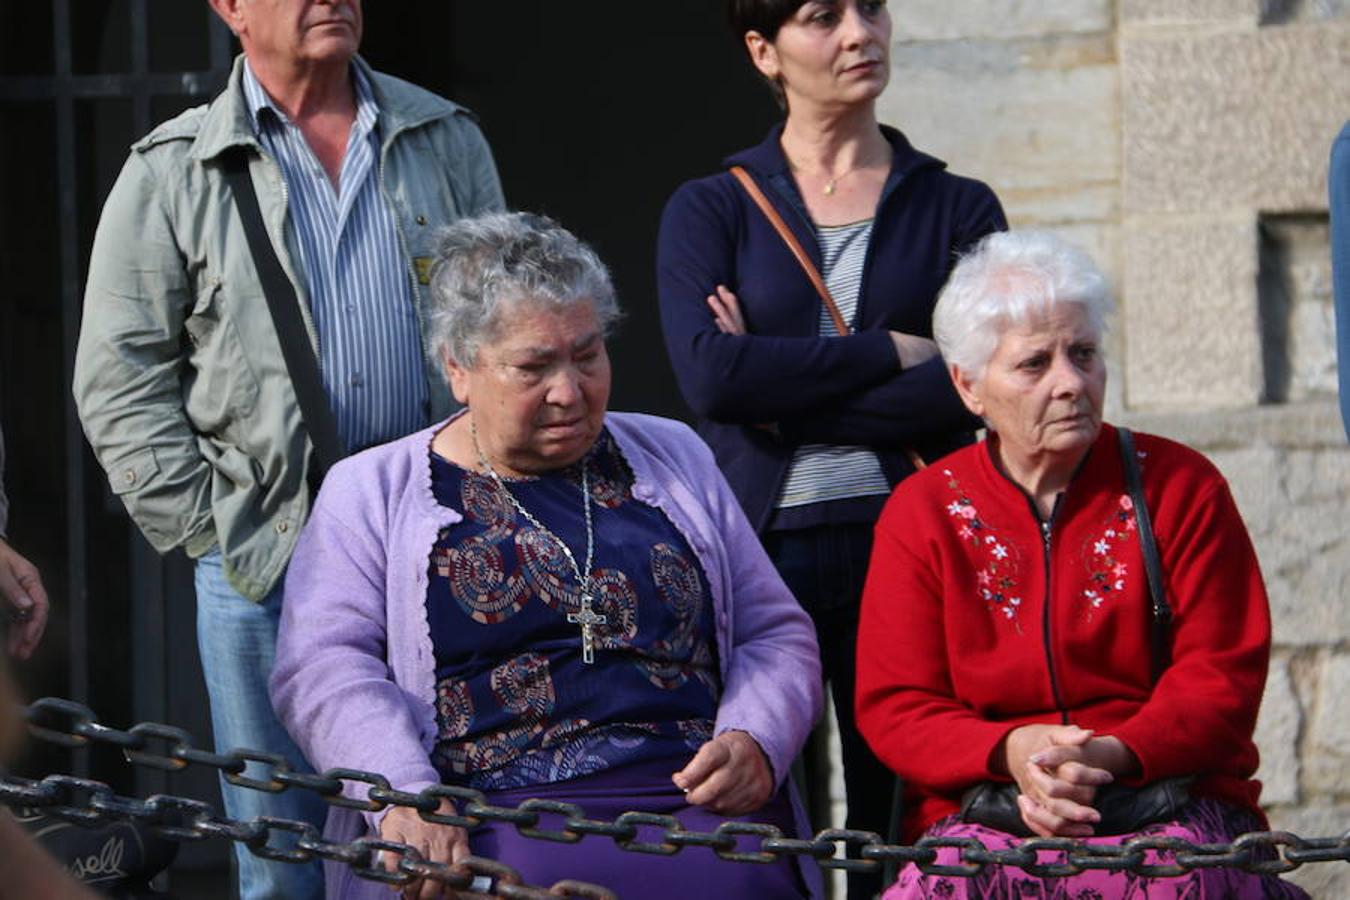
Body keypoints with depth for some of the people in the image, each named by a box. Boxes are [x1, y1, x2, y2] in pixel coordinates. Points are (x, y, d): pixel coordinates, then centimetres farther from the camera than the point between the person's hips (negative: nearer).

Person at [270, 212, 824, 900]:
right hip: (485, 828, -2)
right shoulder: (369, 491, 14)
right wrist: (405, 796, -18)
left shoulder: (672, 458, 23)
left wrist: (755, 743, 1)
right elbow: (323, 669, 1)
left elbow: (778, 635, 23)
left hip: (699, 808, 3)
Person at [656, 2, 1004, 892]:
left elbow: (969, 387, -4)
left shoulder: (958, 209, 11)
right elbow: (711, 375, -7)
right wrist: (888, 351, -6)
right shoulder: (710, 210, 10)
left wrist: (782, 390, -7)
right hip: (758, 546, 0)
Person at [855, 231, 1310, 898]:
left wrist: (1114, 756, -17)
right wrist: (1010, 752, -16)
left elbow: (1222, 675, 3)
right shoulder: (921, 513, 10)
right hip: (981, 812, 0)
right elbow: (893, 707, 6)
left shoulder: (1180, 486, 8)